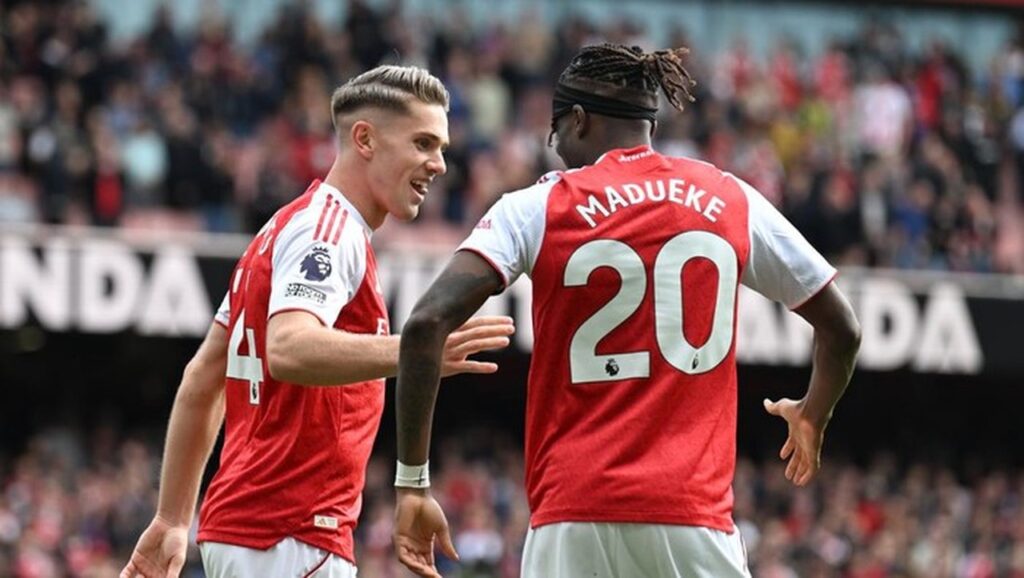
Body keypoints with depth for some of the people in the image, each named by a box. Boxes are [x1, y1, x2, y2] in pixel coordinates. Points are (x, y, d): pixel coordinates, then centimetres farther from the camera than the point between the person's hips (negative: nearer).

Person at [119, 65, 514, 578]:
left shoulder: (287, 227, 20)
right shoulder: (328, 229, -10)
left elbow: (201, 381, 23)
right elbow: (288, 350, -30)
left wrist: (172, 519, 24)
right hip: (290, 536, -10)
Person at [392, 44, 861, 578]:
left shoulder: (538, 209, 3)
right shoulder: (731, 201, 10)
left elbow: (427, 323, -9)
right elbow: (842, 328, 18)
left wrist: (412, 481, -3)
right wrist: (812, 418, 38)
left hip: (574, 519, -1)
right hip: (695, 514, 1)